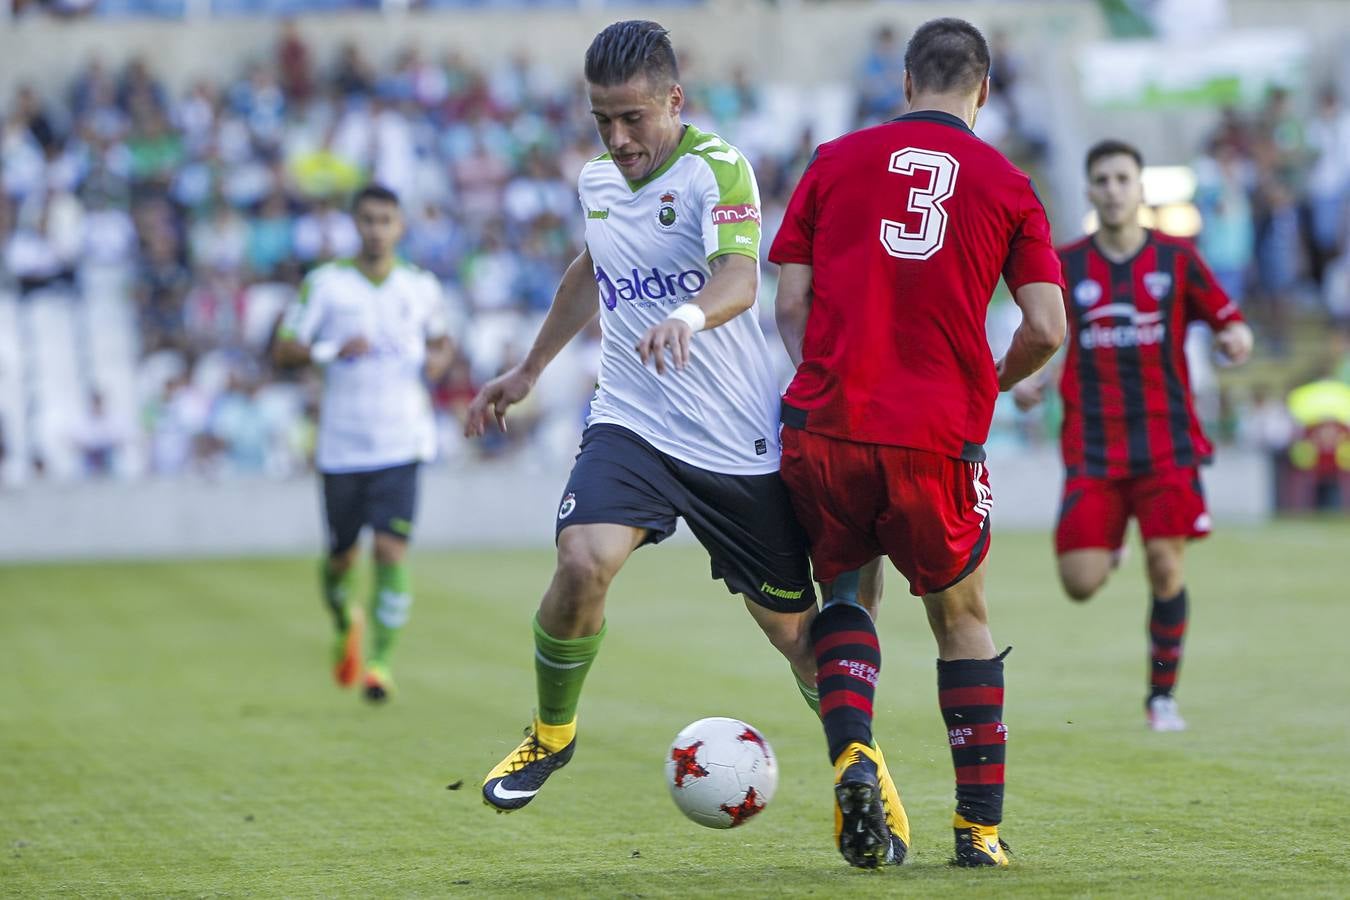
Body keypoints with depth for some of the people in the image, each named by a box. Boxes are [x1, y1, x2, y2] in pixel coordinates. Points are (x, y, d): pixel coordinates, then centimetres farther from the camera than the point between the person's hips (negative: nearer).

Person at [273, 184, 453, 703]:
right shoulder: (325, 284, 1)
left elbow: (440, 339, 24)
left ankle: (381, 660, -6)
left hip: (401, 444, 0)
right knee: (341, 557, 8)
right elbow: (284, 350, 0)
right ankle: (345, 622, 40)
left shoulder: (422, 288, 7)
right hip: (342, 445, 0)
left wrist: (439, 359, 1)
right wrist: (331, 350, -18)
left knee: (391, 551, -14)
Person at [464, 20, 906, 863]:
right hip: (633, 423, 4)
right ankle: (552, 733, 2)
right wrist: (528, 371, 31)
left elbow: (739, 278, -31)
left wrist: (687, 316, -52)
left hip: (741, 444, -4)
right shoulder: (597, 180, 6)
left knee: (794, 627, 5)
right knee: (583, 563, -23)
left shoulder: (718, 169, -14)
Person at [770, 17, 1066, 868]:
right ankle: (982, 826, 13)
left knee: (842, 585, 22)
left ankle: (853, 754, -4)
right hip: (938, 440, -1)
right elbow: (1046, 329, -1)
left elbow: (791, 305, 4)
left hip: (827, 424, 1)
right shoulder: (1007, 185, 6)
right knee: (963, 617, 17)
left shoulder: (835, 162, 8)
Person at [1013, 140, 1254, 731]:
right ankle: (1107, 546, 30)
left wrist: (1236, 338, -16)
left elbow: (1227, 318, 7)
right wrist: (1029, 383, -6)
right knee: (1081, 583, -8)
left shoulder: (1176, 259, 3)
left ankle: (1162, 695, 10)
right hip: (1091, 449, 1)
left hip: (1166, 443, 0)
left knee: (1166, 567, -8)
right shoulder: (1065, 266, 5)